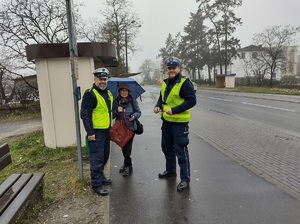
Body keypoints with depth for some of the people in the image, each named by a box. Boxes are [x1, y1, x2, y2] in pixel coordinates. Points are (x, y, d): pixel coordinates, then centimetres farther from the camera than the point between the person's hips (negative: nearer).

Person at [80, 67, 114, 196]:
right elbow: (85, 115, -18)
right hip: (96, 132, -9)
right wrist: (90, 132, -20)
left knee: (105, 156, 19)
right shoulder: (90, 94, -14)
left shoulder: (108, 93, 13)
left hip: (106, 131, 9)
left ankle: (100, 177, 37)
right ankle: (97, 184, 9)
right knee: (97, 158, -3)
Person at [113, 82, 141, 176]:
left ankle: (128, 166, 19)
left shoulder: (132, 100, -5)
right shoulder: (116, 101, 0)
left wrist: (134, 116, -17)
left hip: (131, 127, -3)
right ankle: (127, 164, 37)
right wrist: (117, 111, -17)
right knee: (123, 146, 14)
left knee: (127, 147, -2)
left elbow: (138, 112, 2)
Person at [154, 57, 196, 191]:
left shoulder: (185, 83, -14)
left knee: (181, 151, -1)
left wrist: (174, 110, -25)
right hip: (166, 121, 8)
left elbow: (192, 101, -21)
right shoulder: (165, 83, 10)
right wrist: (158, 106, 0)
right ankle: (170, 170, 42)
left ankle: (185, 178, 14)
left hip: (179, 122, -8)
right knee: (166, 147, 20)